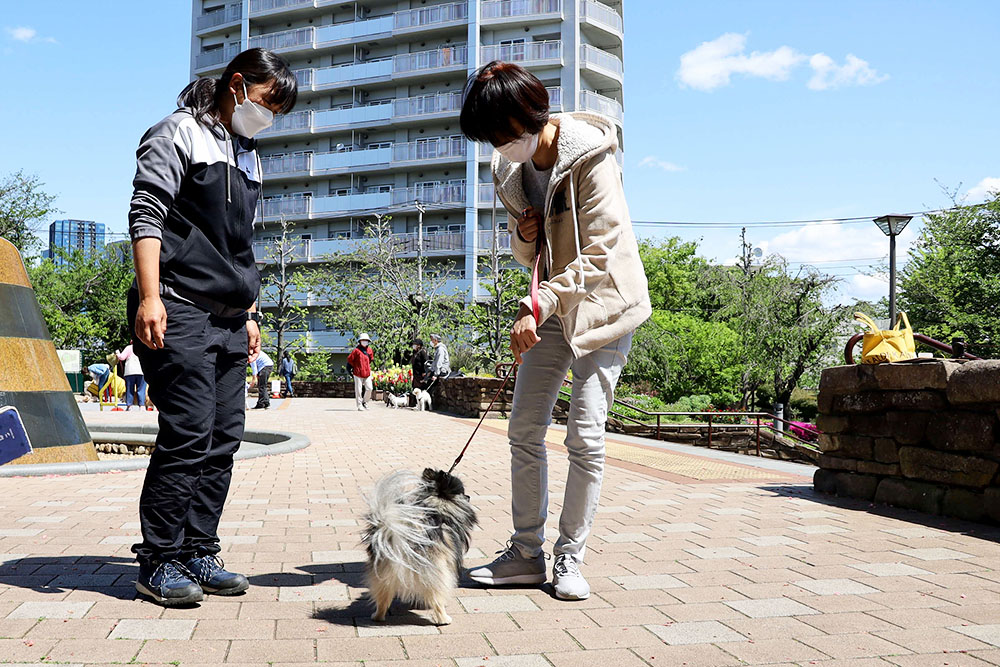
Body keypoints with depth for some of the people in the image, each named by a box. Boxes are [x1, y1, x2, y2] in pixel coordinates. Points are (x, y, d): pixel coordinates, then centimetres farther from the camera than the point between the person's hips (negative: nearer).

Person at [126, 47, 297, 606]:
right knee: (188, 435, -11)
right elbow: (147, 214, -9)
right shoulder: (180, 134, 1)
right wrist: (149, 296, -20)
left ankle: (199, 553, 12)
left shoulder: (249, 158, 24)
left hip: (229, 319, 8)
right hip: (181, 313, -8)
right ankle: (159, 563, -1)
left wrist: (250, 314, 22)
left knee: (224, 439, 4)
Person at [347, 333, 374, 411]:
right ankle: (359, 405, 6)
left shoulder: (369, 350, 9)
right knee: (359, 390, -1)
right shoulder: (356, 350, -8)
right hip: (358, 373, -4)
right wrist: (355, 367, 4)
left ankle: (365, 402, 19)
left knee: (369, 388, -1)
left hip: (367, 373, 4)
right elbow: (350, 359, -3)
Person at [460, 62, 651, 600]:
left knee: (585, 435, -11)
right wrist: (524, 235, -12)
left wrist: (535, 307, -28)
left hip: (603, 302, -6)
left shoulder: (590, 157, -19)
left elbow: (598, 255, -23)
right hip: (550, 308, 6)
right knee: (524, 430, 1)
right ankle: (527, 554, 11)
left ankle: (570, 557, 4)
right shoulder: (509, 170, 2)